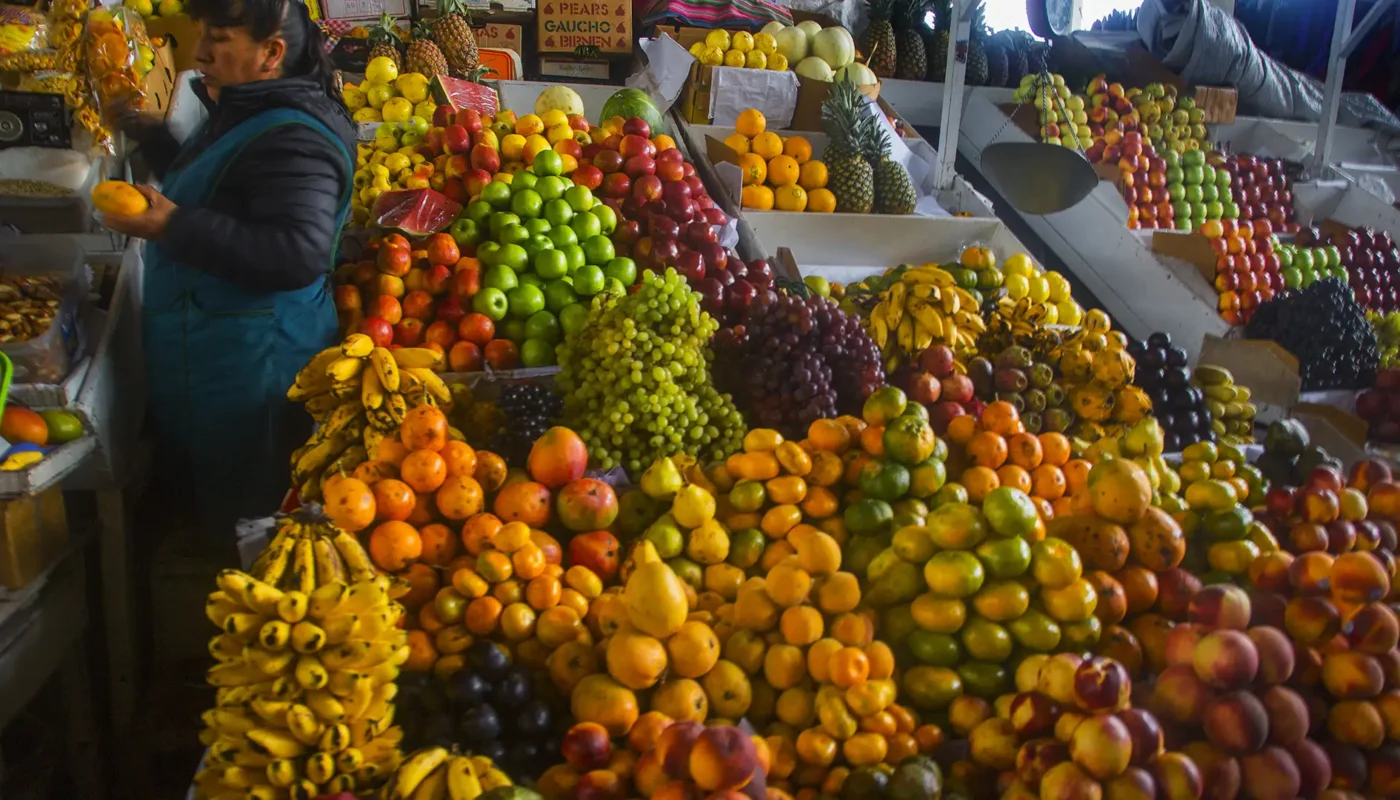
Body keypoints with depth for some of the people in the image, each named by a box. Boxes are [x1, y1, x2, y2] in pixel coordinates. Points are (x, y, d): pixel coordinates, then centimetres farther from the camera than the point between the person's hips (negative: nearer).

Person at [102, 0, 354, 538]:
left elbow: (299, 253, -35)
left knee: (243, 512, 5)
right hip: (208, 350, 10)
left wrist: (174, 227, -31)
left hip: (249, 366, -10)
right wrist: (149, 136, 20)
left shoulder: (292, 139, -22)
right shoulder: (244, 113, 10)